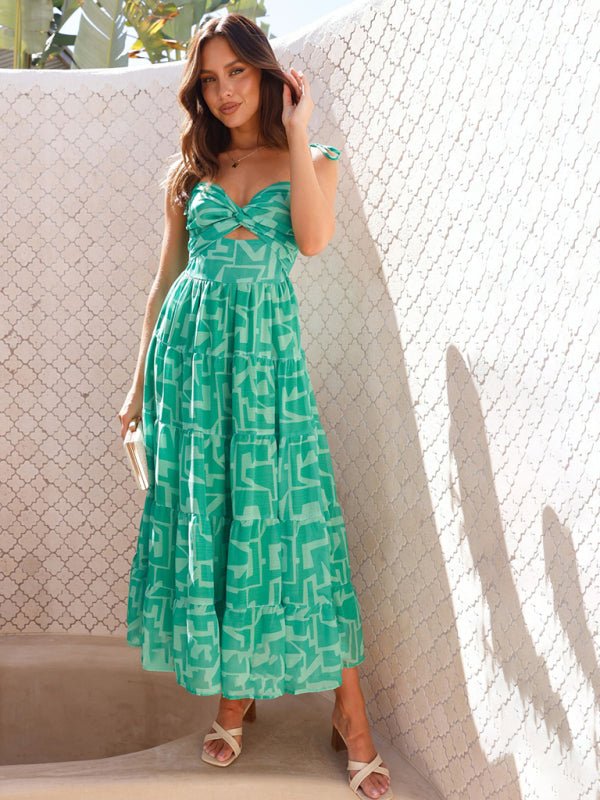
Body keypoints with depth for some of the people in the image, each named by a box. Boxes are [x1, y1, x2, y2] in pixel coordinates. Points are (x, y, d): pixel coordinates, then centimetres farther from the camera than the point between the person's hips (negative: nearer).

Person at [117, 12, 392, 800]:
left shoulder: (311, 160, 8)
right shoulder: (189, 172, 14)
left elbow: (313, 239, -13)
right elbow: (165, 281, 15)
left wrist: (296, 133, -7)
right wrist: (141, 381, 10)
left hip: (267, 351, -3)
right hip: (190, 349, 3)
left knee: (289, 515, -6)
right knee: (205, 519, 2)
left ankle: (350, 715, 3)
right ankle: (235, 694, 17)